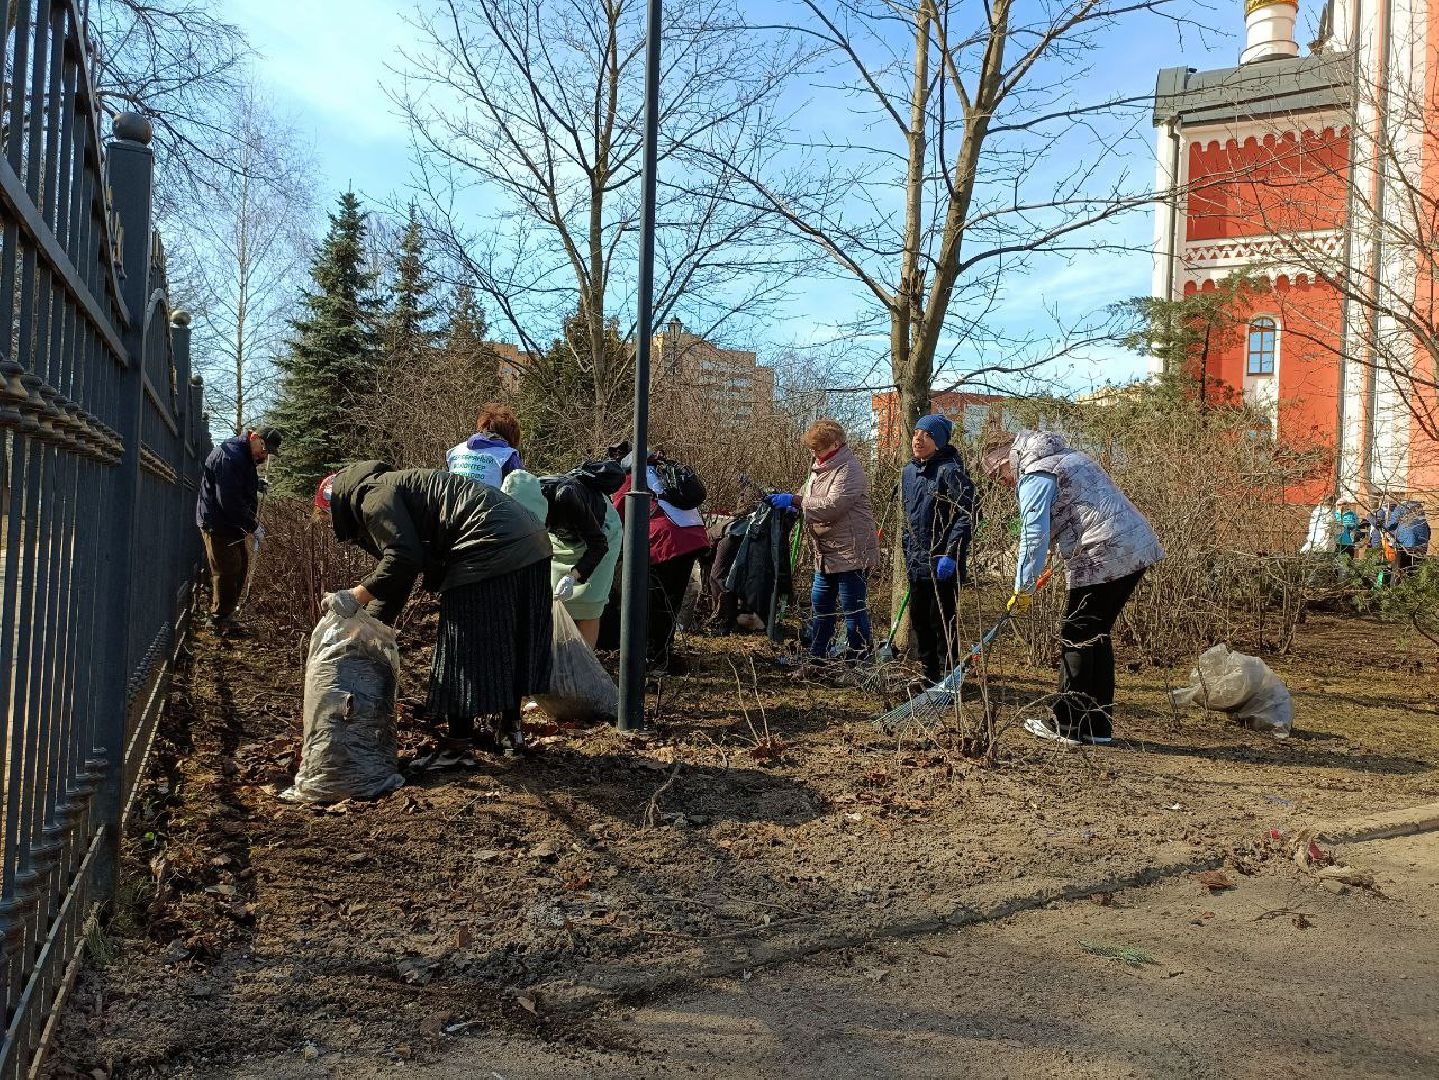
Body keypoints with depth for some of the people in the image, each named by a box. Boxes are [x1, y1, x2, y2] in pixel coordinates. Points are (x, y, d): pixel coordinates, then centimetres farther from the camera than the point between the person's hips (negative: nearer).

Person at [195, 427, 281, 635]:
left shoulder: (248, 458, 12)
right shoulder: (229, 456, -22)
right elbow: (229, 500, -27)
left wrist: (252, 522, 5)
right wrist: (253, 526, -21)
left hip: (234, 525, 10)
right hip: (218, 525, -10)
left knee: (241, 569, 13)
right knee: (226, 571, -7)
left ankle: (226, 615, 23)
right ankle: (221, 621, 1)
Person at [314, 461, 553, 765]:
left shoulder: (372, 497, -3)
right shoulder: (391, 487, 28)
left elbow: (403, 558, -17)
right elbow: (396, 571, 30)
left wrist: (355, 597, -8)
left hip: (491, 552, -10)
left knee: (461, 650, 1)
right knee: (507, 646, 19)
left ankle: (459, 743, 8)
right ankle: (511, 729, 29)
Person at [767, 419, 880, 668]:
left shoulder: (848, 469, -16)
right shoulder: (819, 468, 15)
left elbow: (832, 506, -25)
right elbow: (812, 502, 19)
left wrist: (794, 501, -22)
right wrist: (785, 502, 1)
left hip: (851, 552, -10)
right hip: (827, 553, 10)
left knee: (853, 608, -3)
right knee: (821, 603, 16)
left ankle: (857, 659, 5)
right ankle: (816, 655, 27)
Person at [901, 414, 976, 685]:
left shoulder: (950, 472, -14)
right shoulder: (909, 472, 11)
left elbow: (967, 516, -18)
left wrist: (950, 555, -21)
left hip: (943, 565, -8)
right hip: (917, 565, 8)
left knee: (942, 621, -1)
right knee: (918, 619, 15)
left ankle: (947, 676, 11)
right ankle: (929, 673, 29)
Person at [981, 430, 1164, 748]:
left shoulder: (1034, 476, -7)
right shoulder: (1067, 456, 23)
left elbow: (1034, 536, -15)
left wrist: (1023, 590, -11)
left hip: (1103, 556, -10)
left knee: (1076, 638, 0)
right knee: (1096, 636, 15)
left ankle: (1068, 725, 5)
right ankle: (1098, 726, 19)